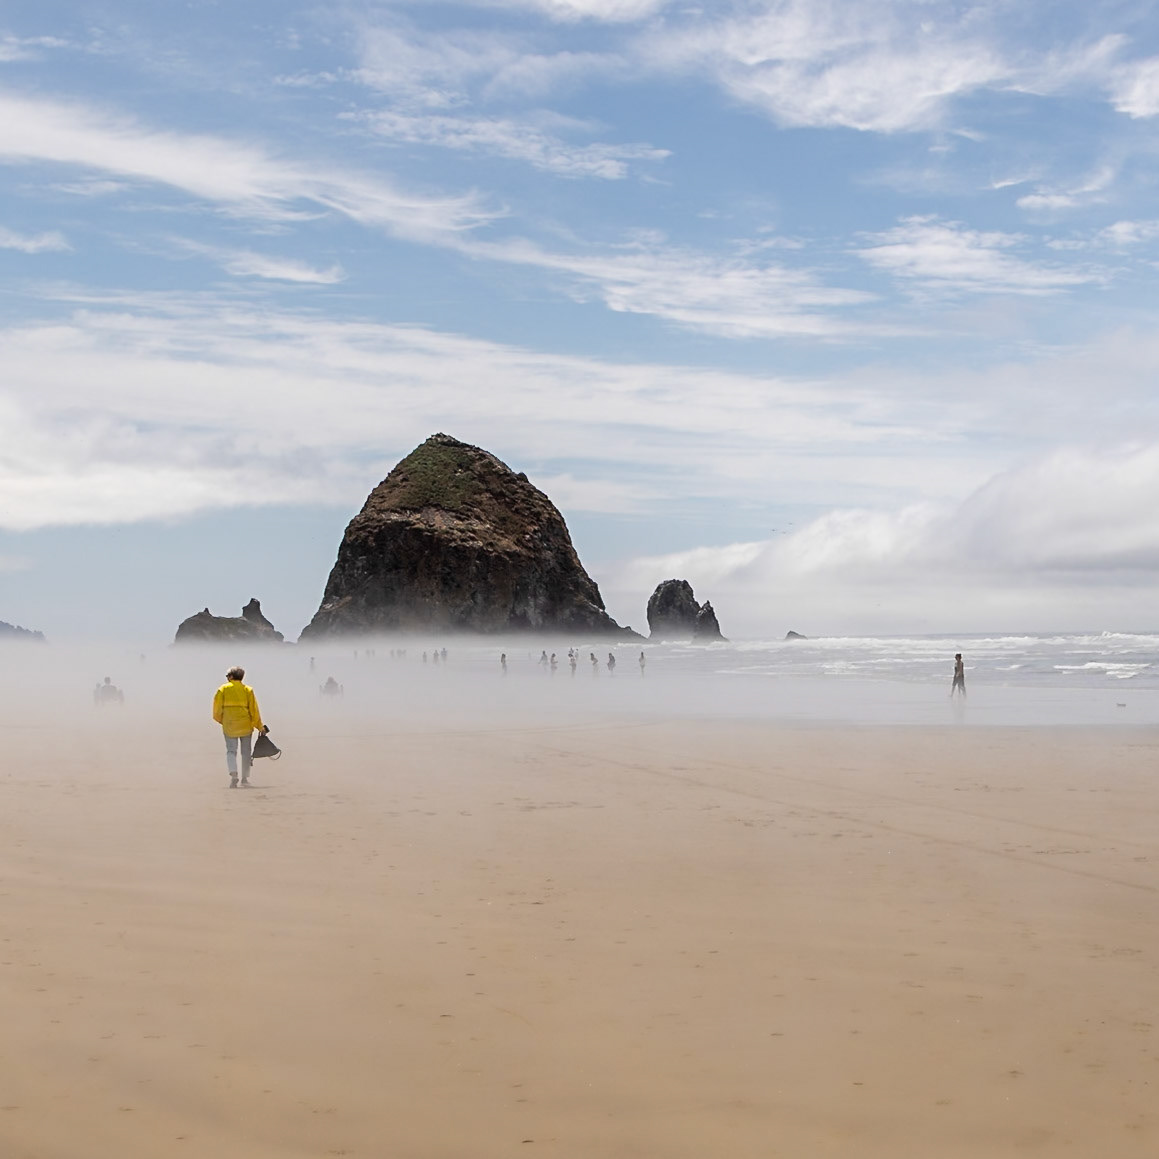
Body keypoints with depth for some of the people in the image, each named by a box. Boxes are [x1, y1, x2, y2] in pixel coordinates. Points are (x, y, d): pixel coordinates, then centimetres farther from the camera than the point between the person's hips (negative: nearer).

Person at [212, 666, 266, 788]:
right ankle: (245, 779, 13)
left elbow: (217, 709, -1)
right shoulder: (248, 690, 2)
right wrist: (259, 726, 8)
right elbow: (254, 709, 0)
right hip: (245, 725, 1)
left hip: (229, 725, -1)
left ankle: (233, 773, -19)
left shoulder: (223, 689, 0)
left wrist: (221, 720, 18)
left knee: (231, 751, 5)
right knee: (246, 752, 11)